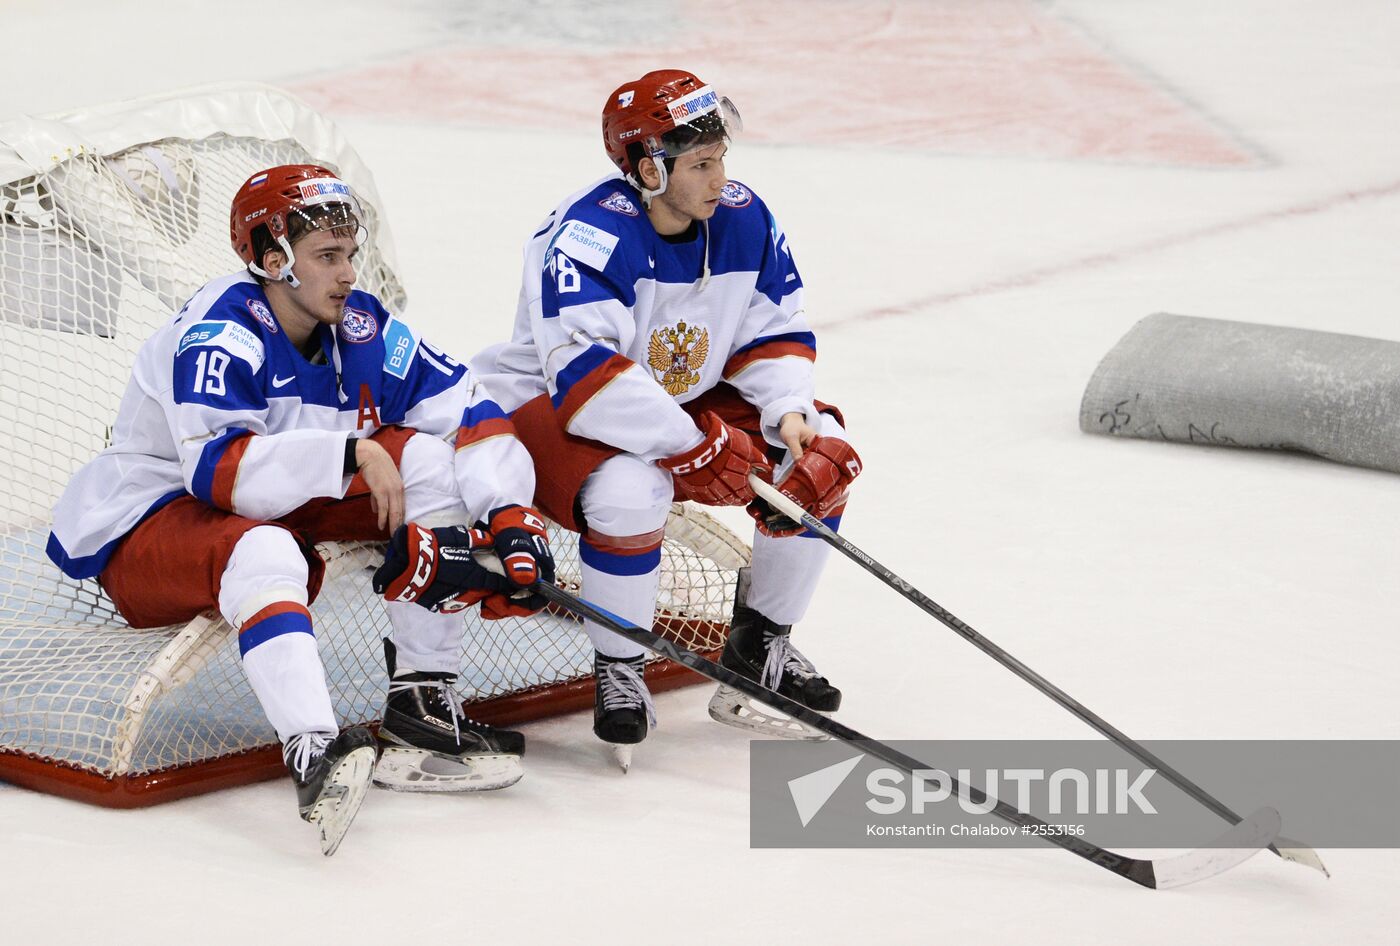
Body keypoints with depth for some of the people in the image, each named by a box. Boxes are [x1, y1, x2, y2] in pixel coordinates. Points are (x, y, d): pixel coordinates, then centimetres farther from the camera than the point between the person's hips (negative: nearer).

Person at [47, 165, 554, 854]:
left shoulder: (362, 329, -2)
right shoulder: (219, 335, -22)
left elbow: (470, 411, -2)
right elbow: (218, 466, -36)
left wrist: (511, 517, -17)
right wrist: (353, 453, -34)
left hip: (282, 509, 8)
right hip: (142, 528, -8)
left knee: (426, 454, -8)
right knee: (262, 551, -40)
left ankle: (421, 701, -14)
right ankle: (315, 753, -57)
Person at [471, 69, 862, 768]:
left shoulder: (745, 222, -6)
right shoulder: (588, 237, -28)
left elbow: (777, 334, 3)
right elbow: (584, 371, -37)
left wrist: (789, 415, -17)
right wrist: (695, 447, -39)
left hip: (688, 407, 7)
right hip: (550, 407, -7)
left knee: (823, 455, -9)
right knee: (629, 489, -39)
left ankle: (760, 645, 6)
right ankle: (618, 671, -15)